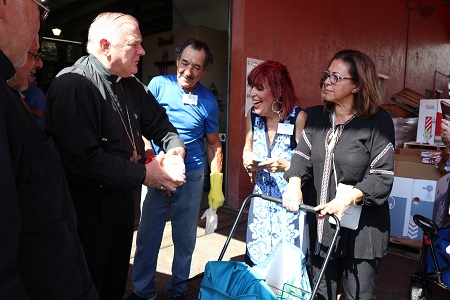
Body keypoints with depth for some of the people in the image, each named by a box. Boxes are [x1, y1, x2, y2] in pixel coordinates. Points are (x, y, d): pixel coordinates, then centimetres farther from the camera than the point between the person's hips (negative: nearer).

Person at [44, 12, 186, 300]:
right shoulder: (72, 85, -21)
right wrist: (142, 173, -23)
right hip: (88, 204, -7)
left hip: (123, 195, 8)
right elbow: (82, 159, -30)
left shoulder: (131, 85, 6)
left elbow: (158, 121, 15)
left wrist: (174, 145, -7)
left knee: (117, 277, 24)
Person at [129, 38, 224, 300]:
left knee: (185, 237, 11)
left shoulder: (208, 101, -1)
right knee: (148, 234, 7)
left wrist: (216, 183, 3)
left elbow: (213, 143, 7)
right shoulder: (158, 85, -4)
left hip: (192, 175, 1)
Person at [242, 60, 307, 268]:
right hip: (261, 199, 5)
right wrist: (247, 158, -6)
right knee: (255, 259, 15)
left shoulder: (298, 117, -17)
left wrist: (285, 166, -31)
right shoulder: (253, 114, 0)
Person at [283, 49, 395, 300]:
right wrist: (294, 185, -18)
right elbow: (303, 155, 2)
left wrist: (348, 198, -28)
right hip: (322, 223, 5)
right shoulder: (317, 116, 5)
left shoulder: (378, 121, -11)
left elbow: (382, 176, -13)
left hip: (362, 230, -4)